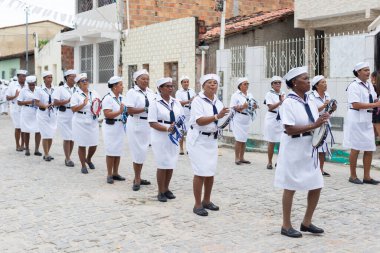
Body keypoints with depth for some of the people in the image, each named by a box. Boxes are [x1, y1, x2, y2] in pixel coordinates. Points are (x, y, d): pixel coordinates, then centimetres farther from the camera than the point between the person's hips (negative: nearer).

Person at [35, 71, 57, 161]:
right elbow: (37, 103, -8)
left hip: (53, 114, 4)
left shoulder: (54, 89, 6)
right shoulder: (40, 90, -5)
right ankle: (46, 155, 4)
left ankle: (47, 153, 20)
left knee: (51, 135, 7)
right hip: (43, 114, -4)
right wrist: (45, 106, -22)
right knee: (46, 135, -5)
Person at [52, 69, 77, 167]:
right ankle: (68, 159, 5)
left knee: (72, 138, 7)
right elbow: (55, 103, -9)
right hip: (64, 116, -4)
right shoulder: (60, 89, -1)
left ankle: (68, 158, 20)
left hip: (75, 116, 4)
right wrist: (67, 101, -16)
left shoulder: (77, 90, 11)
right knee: (67, 138, -4)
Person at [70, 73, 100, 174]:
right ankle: (83, 166, 18)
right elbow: (73, 109, -13)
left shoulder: (94, 93, 9)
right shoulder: (76, 95, -5)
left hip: (93, 122, 4)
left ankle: (88, 159, 35)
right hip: (81, 123, -4)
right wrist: (83, 104, -25)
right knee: (82, 145, 3)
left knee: (94, 144, 7)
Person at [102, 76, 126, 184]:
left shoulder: (122, 97, 8)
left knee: (118, 151, 11)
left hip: (120, 126, 7)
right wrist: (120, 111, -21)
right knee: (111, 151, -1)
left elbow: (125, 110, 20)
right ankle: (109, 175, 9)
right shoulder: (108, 98, -13)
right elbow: (107, 114, -20)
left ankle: (115, 173, 21)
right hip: (110, 126, -7)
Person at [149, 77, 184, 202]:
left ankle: (166, 189, 24)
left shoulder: (176, 102, 10)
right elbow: (152, 123, -11)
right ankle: (161, 192, 12)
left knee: (171, 164, 8)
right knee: (162, 165, -1)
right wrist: (167, 128, -23)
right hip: (160, 138, -5)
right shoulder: (155, 103, -6)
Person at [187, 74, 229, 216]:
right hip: (198, 140, -7)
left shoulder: (218, 102, 9)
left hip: (212, 139, 7)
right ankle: (197, 205, 4)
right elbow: (199, 121, -24)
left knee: (211, 172, 11)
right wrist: (217, 116, -33)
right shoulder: (198, 100, -12)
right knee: (201, 173, -7)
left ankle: (206, 201, 27)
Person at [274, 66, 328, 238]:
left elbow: (315, 123, 14)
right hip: (293, 149, -7)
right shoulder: (288, 103, -15)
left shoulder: (309, 101, 7)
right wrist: (314, 125, -24)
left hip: (309, 148, 7)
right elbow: (290, 129, -22)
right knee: (290, 187, 4)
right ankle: (286, 225, 19)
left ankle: (306, 222, 26)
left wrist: (322, 120, -7)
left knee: (316, 186, 10)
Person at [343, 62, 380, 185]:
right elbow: (355, 105, -21)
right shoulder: (354, 86, -12)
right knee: (355, 149, 1)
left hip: (367, 120, 8)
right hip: (356, 120, -8)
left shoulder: (369, 85, 13)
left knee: (369, 149, 7)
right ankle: (353, 176, 13)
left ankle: (367, 176, 16)